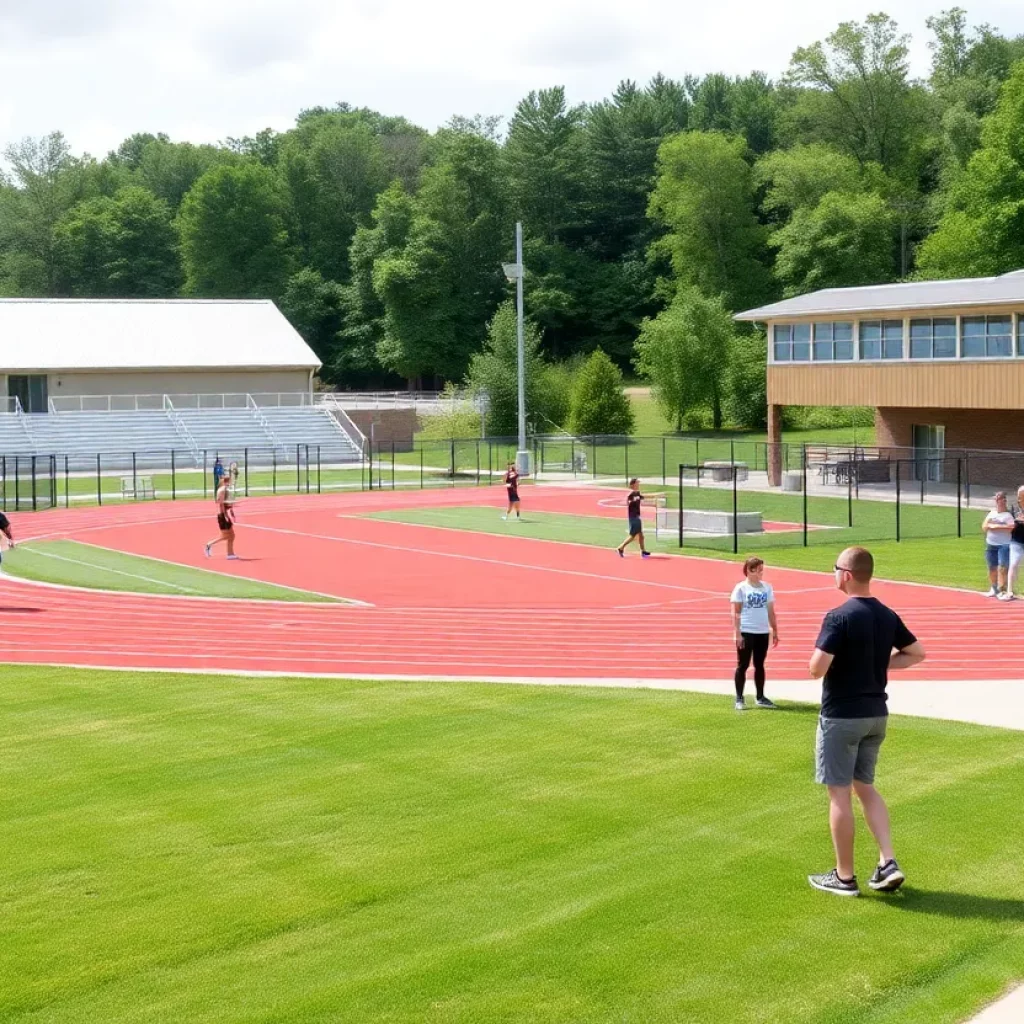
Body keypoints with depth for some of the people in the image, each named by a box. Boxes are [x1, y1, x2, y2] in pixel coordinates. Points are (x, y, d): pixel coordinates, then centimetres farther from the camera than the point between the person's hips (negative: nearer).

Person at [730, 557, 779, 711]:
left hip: (763, 632, 4)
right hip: (746, 632, -4)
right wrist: (737, 633, -14)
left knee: (759, 665, 11)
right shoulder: (741, 588, -6)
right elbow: (736, 612, -8)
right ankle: (739, 698, 7)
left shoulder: (767, 587, 7)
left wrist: (775, 631, 10)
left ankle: (760, 697, 18)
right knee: (743, 665, 1)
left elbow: (771, 611, 12)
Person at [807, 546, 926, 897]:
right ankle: (888, 864, 9)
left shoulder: (839, 617, -18)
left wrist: (820, 660, -1)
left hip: (841, 715, -7)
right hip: (876, 714, 7)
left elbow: (817, 668, -24)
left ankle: (844, 876, 11)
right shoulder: (888, 616, 4)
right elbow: (917, 653, 14)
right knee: (865, 787, 19)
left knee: (839, 793, 3)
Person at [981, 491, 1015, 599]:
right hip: (991, 544, 6)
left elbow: (1011, 527, -18)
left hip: (1004, 545, -6)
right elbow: (984, 527, 8)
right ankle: (993, 589, 21)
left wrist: (995, 526, -13)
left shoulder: (1009, 514, -4)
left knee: (1002, 568, -12)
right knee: (992, 568, 10)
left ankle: (1001, 591, -11)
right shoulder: (991, 513, 13)